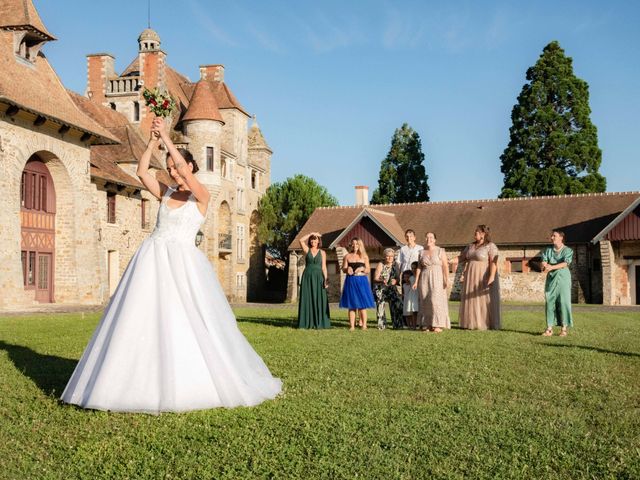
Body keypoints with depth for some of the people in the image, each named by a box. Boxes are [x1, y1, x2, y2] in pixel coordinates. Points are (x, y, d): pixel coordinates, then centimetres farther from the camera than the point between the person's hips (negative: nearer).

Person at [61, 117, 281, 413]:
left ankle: (188, 382, 1)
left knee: (184, 321, -9)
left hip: (181, 263, -5)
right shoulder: (166, 193, 16)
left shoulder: (201, 197, 0)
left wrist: (166, 136, -9)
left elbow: (184, 170, -15)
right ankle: (141, 381, 8)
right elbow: (142, 172, 8)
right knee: (144, 319, 2)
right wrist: (152, 141, 3)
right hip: (152, 258, 5)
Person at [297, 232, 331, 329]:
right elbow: (301, 240, -10)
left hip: (318, 278, 0)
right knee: (307, 300, 0)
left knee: (318, 300, -2)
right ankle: (307, 323, 5)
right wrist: (311, 233, -4)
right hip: (307, 277, 0)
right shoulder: (307, 250, 7)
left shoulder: (322, 253, 8)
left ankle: (319, 323, 3)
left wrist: (326, 279, -7)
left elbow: (324, 267, 3)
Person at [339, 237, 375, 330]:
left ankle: (364, 325, 1)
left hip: (361, 281, -1)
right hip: (351, 281, 1)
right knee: (351, 305, 0)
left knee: (362, 304, -3)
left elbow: (368, 270, 6)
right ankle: (352, 325, 2)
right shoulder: (347, 256, 9)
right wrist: (347, 269, -16)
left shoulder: (364, 256, 8)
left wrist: (362, 269, -13)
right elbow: (343, 269, 6)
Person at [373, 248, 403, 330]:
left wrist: (395, 281, -15)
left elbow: (398, 278, 9)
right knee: (380, 305, -14)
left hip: (392, 288, 3)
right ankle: (381, 325, -3)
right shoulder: (381, 265, -3)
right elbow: (375, 278, -8)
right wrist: (382, 281, -28)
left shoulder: (395, 265, 7)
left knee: (397, 303, -15)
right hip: (380, 289, -2)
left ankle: (397, 325, -9)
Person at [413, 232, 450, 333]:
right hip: (425, 279, 4)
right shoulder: (422, 252, 11)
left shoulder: (440, 251, 0)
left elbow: (445, 266, -5)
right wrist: (416, 281, 4)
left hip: (437, 279, -4)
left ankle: (438, 325, -10)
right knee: (426, 302, 1)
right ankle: (429, 325, 5)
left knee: (436, 300, -13)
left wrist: (447, 279, -14)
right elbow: (419, 267, 10)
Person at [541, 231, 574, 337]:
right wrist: (545, 265, -24)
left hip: (563, 279, -3)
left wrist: (552, 267, -27)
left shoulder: (568, 250, 0)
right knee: (549, 302, 0)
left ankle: (564, 329, 1)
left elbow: (565, 263, -15)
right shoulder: (548, 250, 13)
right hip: (551, 279, 4)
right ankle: (549, 328, 4)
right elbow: (543, 262, 1)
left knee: (564, 303, -5)